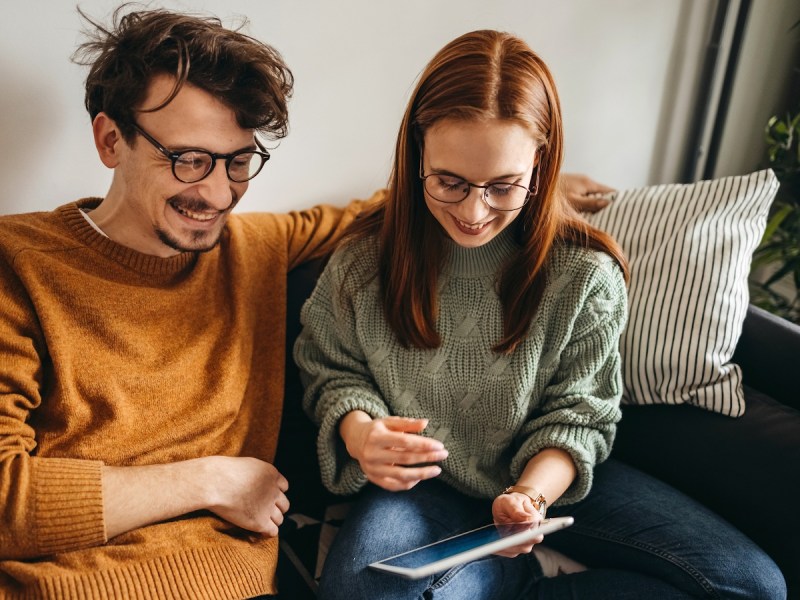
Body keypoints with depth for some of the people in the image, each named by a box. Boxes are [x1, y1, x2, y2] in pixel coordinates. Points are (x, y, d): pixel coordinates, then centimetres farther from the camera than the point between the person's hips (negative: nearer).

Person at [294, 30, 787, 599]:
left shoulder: (585, 274, -14)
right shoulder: (366, 259, -13)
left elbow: (577, 414, -5)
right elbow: (333, 371, 1)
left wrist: (535, 492, -26)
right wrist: (357, 429, -23)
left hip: (545, 476, 1)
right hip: (423, 484, 0)